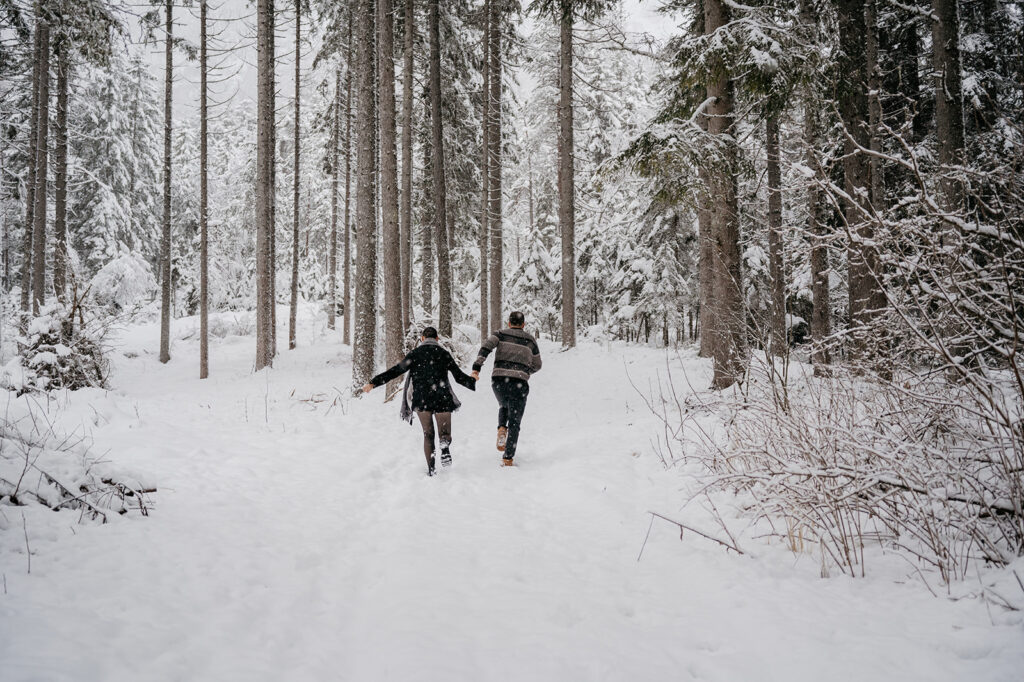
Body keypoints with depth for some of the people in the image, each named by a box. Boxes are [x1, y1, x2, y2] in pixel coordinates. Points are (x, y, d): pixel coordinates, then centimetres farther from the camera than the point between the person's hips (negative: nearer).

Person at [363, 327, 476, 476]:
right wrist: (473, 382, 32)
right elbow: (459, 376, 12)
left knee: (428, 434, 11)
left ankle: (431, 468, -4)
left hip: (421, 399, 0)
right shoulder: (444, 353, 10)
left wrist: (374, 383, 2)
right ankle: (445, 446, -29)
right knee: (444, 433, 7)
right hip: (442, 398, 0)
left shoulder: (415, 353, 8)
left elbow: (396, 371, 0)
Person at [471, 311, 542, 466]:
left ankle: (502, 428, 3)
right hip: (519, 382, -1)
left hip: (499, 379, 1)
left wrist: (476, 367, -15)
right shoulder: (530, 340, 15)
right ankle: (508, 457, -4)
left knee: (504, 407, 31)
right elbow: (537, 365, 19)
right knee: (514, 422, 5)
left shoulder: (500, 334, 11)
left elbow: (486, 347, -8)